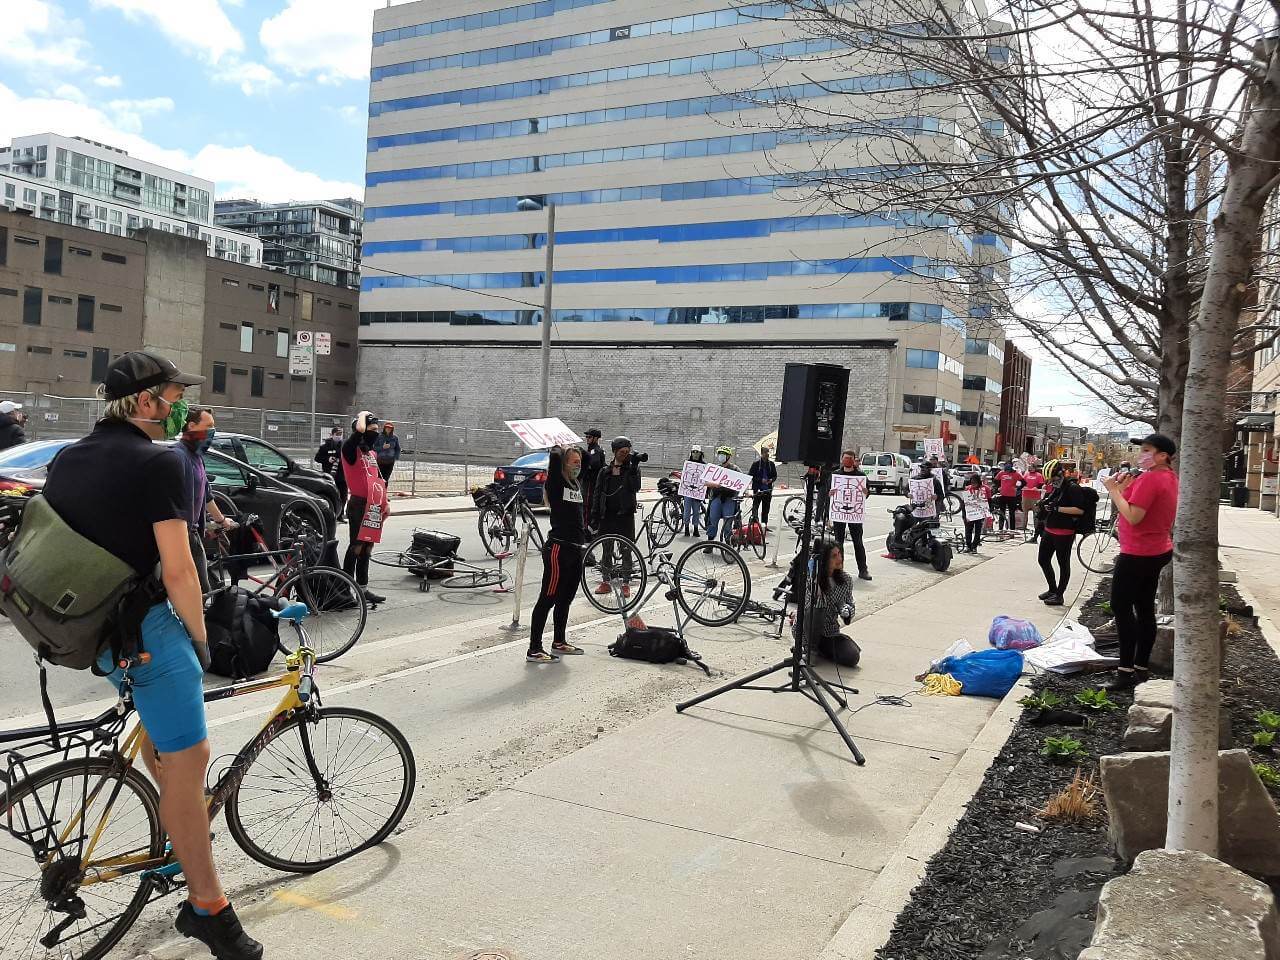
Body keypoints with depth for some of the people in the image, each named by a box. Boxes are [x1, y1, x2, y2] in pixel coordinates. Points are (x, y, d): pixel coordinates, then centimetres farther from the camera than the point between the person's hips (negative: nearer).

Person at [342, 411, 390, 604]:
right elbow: (359, 430, -28)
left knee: (367, 548, 12)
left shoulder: (372, 453, 18)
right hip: (359, 505, -8)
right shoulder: (351, 449, -8)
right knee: (356, 546, -6)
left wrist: (385, 503, 18)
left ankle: (362, 588, 19)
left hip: (374, 507, 8)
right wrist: (362, 415, -8)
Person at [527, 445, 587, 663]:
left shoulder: (577, 483, 13)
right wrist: (559, 449, -5)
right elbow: (555, 457, -25)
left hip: (575, 550, 8)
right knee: (547, 600, -5)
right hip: (558, 549, -8)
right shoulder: (556, 483, -9)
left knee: (565, 599, 17)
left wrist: (576, 449, 17)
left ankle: (559, 643, 30)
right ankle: (534, 650, -1)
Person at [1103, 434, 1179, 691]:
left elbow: (1133, 516, -25)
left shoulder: (1149, 479, -19)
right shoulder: (1169, 477, 13)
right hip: (1157, 551, 10)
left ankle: (1126, 672, -7)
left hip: (1137, 554, -10)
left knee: (1121, 608, -6)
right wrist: (1126, 487, 4)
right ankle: (1141, 669, 16)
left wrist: (1114, 490, -19)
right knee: (1145, 609, 12)